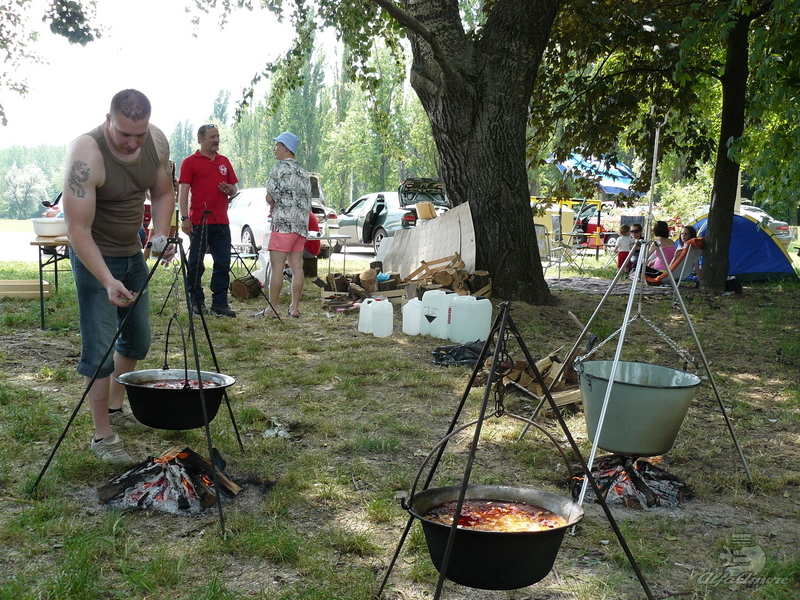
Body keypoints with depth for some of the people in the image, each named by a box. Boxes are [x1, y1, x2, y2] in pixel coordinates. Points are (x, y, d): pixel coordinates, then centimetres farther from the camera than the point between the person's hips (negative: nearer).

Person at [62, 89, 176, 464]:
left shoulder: (157, 142, -10)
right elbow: (78, 230, -31)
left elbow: (163, 193, 7)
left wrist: (161, 235, -11)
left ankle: (116, 409, 36)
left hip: (132, 252, 7)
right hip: (94, 256, -7)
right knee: (100, 348, -8)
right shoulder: (87, 154, -30)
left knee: (137, 338, 17)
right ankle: (102, 436, 3)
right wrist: (107, 281, -40)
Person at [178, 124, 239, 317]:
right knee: (196, 264, 2)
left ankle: (220, 303, 9)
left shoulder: (224, 162, 17)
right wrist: (184, 218, -13)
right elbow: (183, 191, -4)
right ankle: (197, 302, 11)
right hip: (198, 222, -4)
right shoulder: (190, 162, 2)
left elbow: (234, 188, 22)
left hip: (221, 222, 5)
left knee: (223, 263, 3)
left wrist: (230, 190, -3)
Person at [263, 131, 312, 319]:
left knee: (277, 266, -6)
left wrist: (273, 205, 15)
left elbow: (269, 198, -8)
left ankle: (272, 308, -7)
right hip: (302, 224, 8)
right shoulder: (303, 172, 19)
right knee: (297, 267, 6)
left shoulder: (281, 168, -5)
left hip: (284, 224, -8)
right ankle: (295, 307, 6)